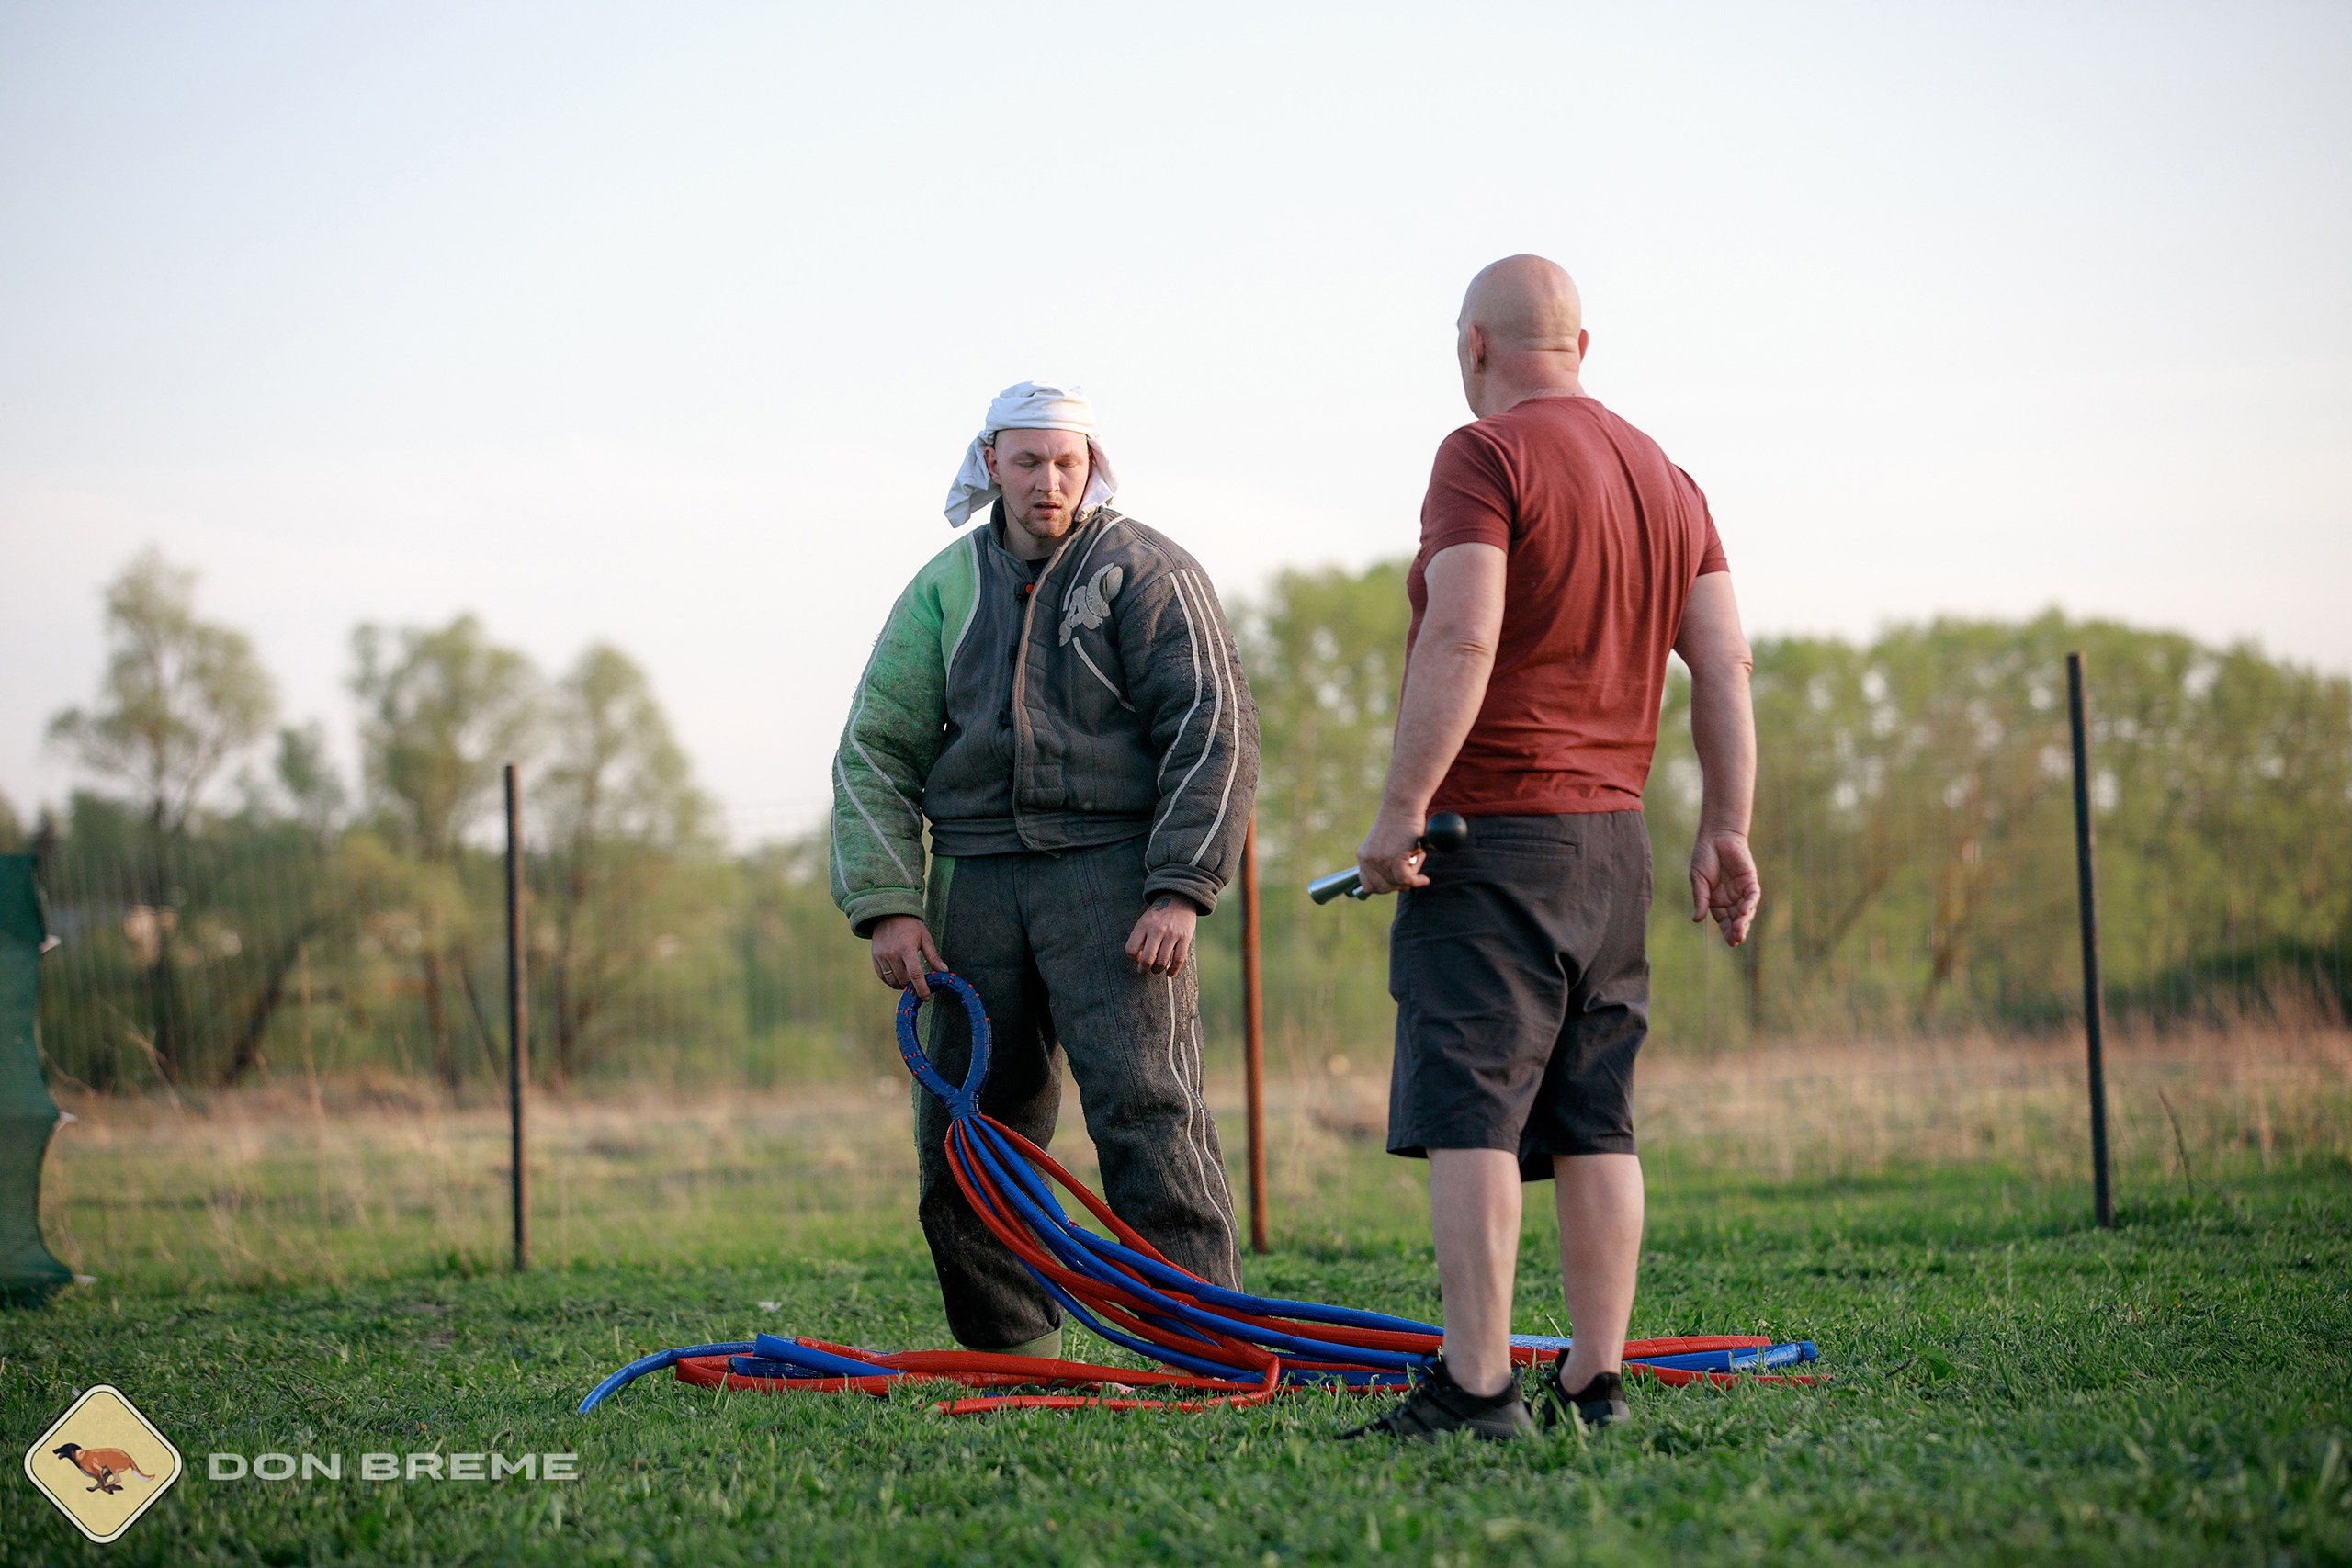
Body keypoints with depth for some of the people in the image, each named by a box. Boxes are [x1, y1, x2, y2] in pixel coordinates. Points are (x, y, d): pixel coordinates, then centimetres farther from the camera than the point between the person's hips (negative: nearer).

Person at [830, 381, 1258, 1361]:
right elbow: (876, 751, 11)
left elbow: (1214, 734, -4)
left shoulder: (1147, 574, 1)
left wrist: (1179, 892, -14)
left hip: (1112, 871, -4)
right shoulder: (945, 589, 12)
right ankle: (1010, 1360, 15)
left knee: (1144, 1106, -15)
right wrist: (887, 904, 0)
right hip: (978, 883, 4)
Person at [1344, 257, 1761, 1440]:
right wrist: (1726, 829, 12)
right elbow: (1725, 665, 11)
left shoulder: (1485, 455, -8)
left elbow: (1462, 641, -19)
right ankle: (1595, 1384, 8)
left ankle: (1476, 1388, -12)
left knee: (1469, 1118, -8)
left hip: (1493, 834, -7)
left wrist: (1401, 808, -18)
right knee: (1593, 1126, 9)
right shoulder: (1664, 476, 15)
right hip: (1614, 842, 8)